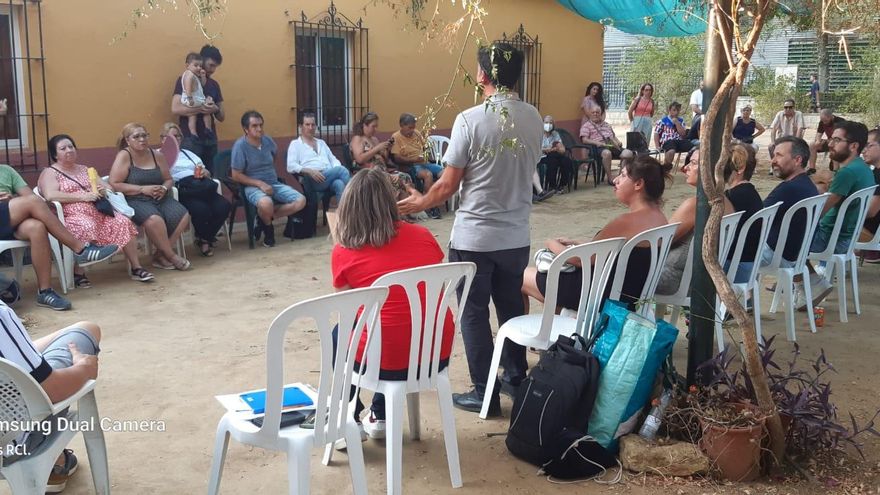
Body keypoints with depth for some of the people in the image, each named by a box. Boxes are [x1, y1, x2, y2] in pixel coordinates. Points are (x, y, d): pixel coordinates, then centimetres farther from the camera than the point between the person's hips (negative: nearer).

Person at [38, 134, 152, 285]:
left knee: (123, 222, -20)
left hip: (98, 213, 6)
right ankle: (78, 273, -25)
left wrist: (103, 191, -3)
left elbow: (109, 188, 23)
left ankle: (135, 267, -15)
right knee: (86, 227, -38)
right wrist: (83, 196, -18)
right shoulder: (50, 173, 5)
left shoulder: (85, 169, 24)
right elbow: (50, 195, -15)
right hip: (73, 216, -6)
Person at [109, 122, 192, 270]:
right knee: (154, 219, -36)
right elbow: (114, 184, -11)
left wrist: (164, 188, -4)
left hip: (159, 198, 6)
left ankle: (160, 255, -7)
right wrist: (143, 189, -15)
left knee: (183, 216, -21)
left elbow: (168, 179, 20)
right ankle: (171, 256, -15)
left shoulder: (157, 155, 12)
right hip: (134, 200, -5)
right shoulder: (124, 156, -3)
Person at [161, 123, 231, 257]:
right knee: (201, 209, -34)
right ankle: (201, 239, -6)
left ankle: (206, 238, -4)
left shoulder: (187, 153, 33)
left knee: (224, 206, -22)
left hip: (201, 187, 6)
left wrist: (204, 172, 3)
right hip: (181, 188, -6)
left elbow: (207, 173, 26)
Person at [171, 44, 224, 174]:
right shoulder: (185, 80, -2)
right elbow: (176, 109, -14)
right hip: (191, 140, -5)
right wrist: (201, 108, -19)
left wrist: (216, 110, -8)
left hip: (210, 140, 5)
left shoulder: (214, 84, 15)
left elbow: (222, 117, 14)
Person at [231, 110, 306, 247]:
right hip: (253, 186, -6)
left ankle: (264, 218, -6)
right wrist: (260, 184, -19)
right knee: (266, 204, -40)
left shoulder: (268, 141, 6)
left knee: (301, 201, -15)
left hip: (274, 183, 6)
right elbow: (236, 175, -13)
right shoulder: (240, 145, -12)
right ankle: (268, 228, -4)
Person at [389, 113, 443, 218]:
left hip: (423, 163, 7)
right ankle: (431, 207, -24)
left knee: (443, 172, -16)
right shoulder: (396, 137, -4)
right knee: (428, 174, -34)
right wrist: (414, 159, -22)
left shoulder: (417, 133, 14)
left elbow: (425, 146, 27)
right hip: (409, 166, -7)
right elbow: (397, 158, -13)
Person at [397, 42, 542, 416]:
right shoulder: (533, 118, -1)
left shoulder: (470, 120, -16)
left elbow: (448, 185, -12)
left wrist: (420, 203, 6)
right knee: (512, 307, 20)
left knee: (474, 313, 8)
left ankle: (484, 393, 15)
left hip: (474, 237, -5)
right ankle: (516, 379, 32)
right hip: (516, 235, 5)